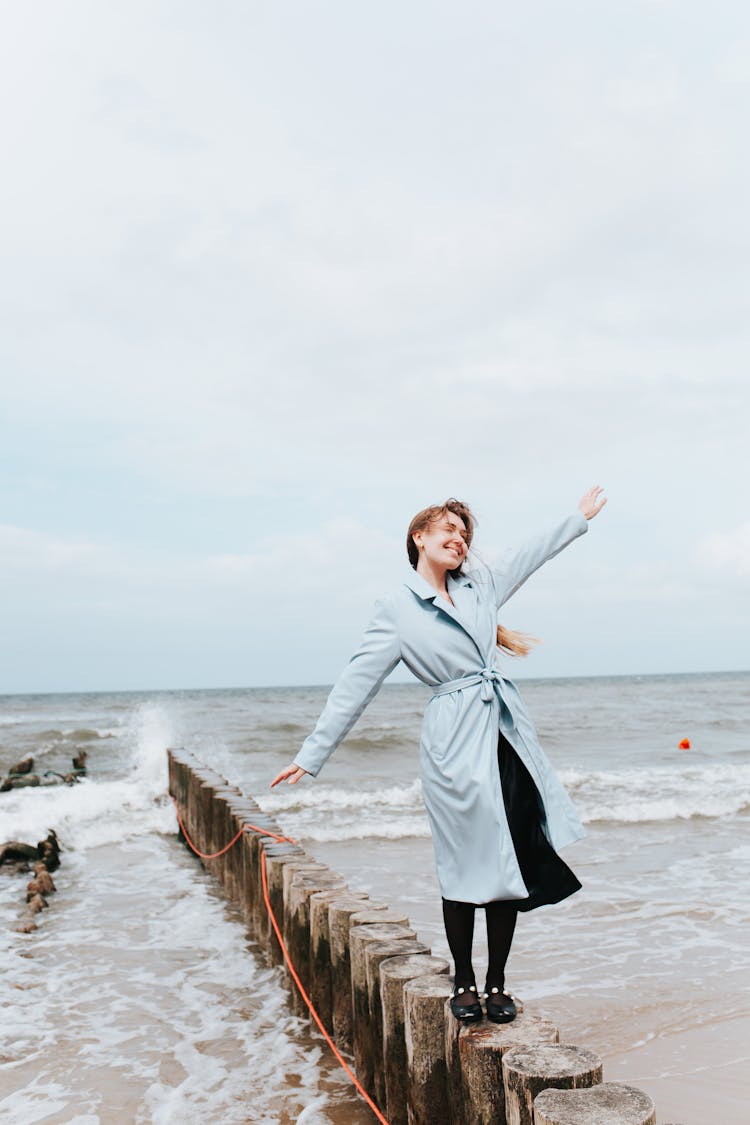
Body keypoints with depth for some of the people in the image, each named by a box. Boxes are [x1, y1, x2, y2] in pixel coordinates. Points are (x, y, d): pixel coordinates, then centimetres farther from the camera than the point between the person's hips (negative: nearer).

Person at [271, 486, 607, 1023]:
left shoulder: (479, 582, 13)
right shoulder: (397, 609, -3)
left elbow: (530, 555, 29)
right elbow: (355, 686, -4)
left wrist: (580, 517, 37)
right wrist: (312, 755, -6)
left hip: (509, 731, 6)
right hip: (455, 741, -5)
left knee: (513, 860, 6)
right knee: (467, 866, 2)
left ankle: (497, 983, 21)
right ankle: (465, 982, 22)